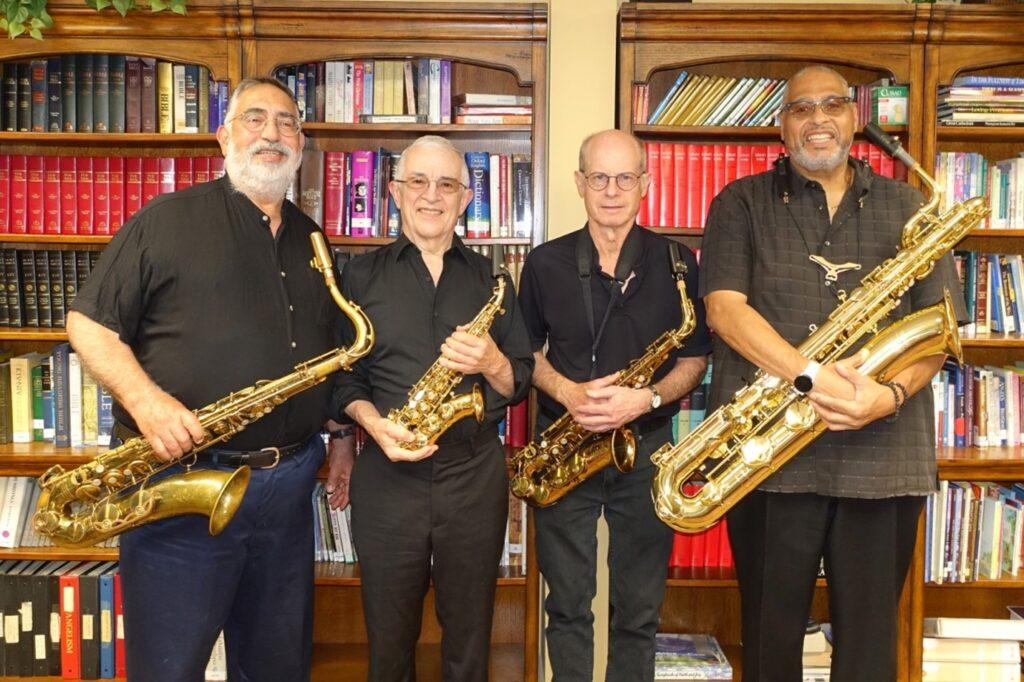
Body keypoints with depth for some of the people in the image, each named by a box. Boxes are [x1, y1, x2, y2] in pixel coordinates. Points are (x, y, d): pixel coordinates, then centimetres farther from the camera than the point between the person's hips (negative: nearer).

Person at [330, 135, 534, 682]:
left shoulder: (490, 280, 10)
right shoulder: (361, 276, 6)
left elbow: (520, 383, 8)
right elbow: (341, 374, 5)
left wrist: (492, 362, -13)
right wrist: (372, 420, -14)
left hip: (475, 472, 1)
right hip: (388, 475, -1)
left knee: (469, 636, 12)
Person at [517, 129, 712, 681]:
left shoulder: (676, 262, 0)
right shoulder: (545, 263, 2)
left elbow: (695, 355, 3)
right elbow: (525, 349, 9)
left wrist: (648, 398, -16)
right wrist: (567, 392, -11)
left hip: (646, 448, 0)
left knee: (639, 608, 10)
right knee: (567, 603, 9)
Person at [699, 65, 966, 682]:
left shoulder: (908, 208, 12)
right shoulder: (742, 203, 6)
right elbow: (723, 308, -9)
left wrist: (892, 394, -14)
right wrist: (815, 376, -20)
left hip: (883, 461, 2)